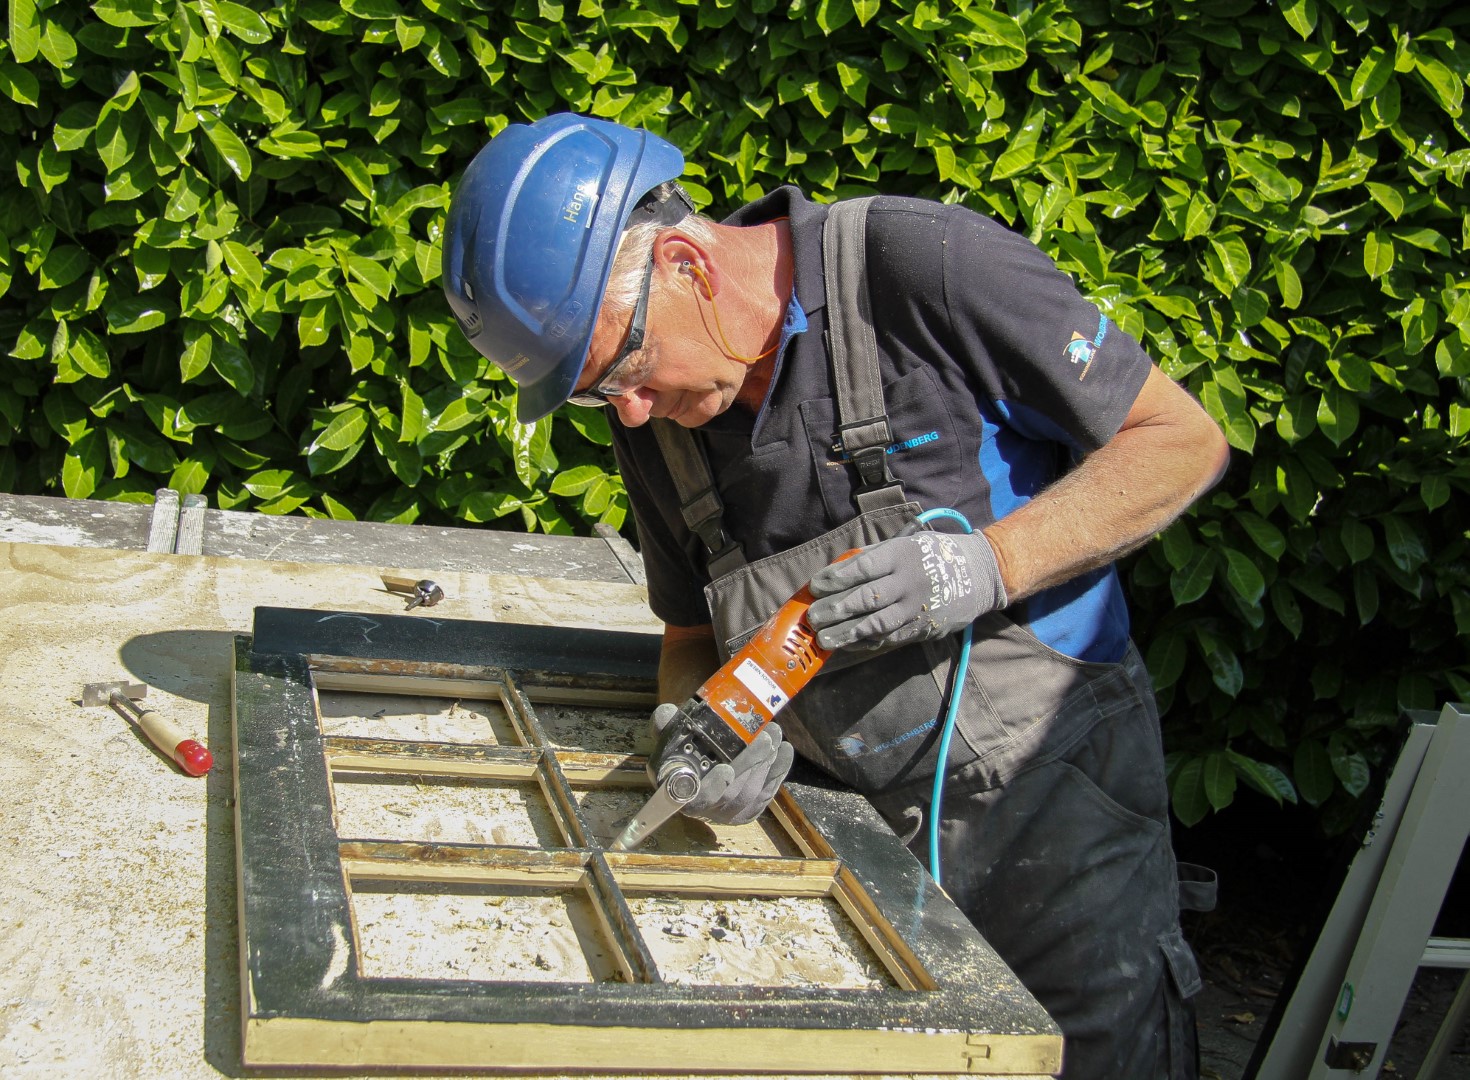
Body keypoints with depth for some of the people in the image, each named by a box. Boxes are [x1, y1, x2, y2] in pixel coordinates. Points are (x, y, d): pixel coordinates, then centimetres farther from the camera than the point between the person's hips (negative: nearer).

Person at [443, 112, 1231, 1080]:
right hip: (849, 822, 5)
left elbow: (1184, 440, -12)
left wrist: (988, 564, -24)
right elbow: (692, 639, 12)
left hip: (1049, 798, -4)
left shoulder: (922, 265, -18)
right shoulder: (657, 421, 1)